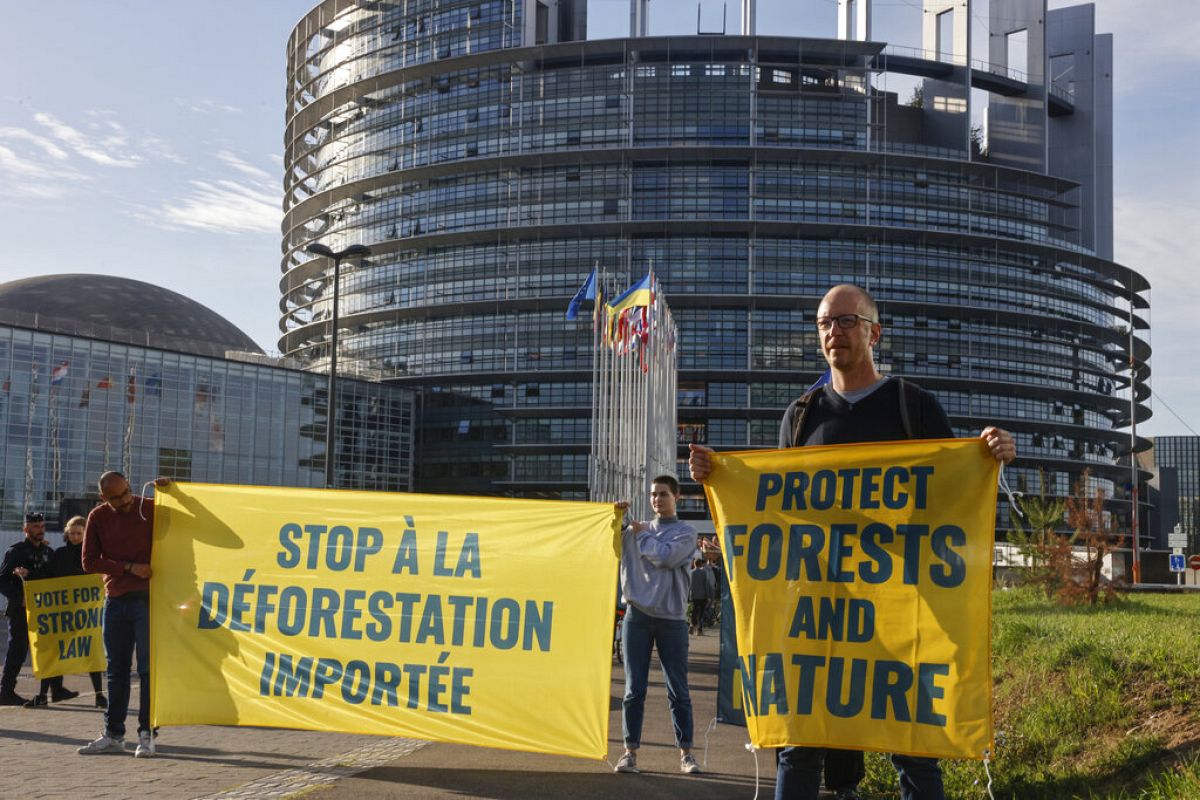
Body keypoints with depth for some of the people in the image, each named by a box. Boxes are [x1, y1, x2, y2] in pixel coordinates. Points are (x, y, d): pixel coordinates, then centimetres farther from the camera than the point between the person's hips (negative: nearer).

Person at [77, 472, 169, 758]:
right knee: (116, 670, 10)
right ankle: (113, 734, 17)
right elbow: (89, 562, 1)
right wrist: (129, 567, -9)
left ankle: (146, 734, 2)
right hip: (114, 600, 4)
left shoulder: (151, 509, -2)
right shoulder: (98, 517, 5)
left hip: (146, 598, -3)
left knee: (148, 668, -2)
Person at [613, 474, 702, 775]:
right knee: (634, 688, 2)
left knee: (678, 689, 2)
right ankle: (630, 751, 7)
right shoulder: (637, 529, 14)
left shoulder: (686, 532, 6)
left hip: (671, 618, -2)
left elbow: (665, 556, -12)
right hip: (638, 614, 2)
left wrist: (641, 535, 0)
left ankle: (685, 752, 8)